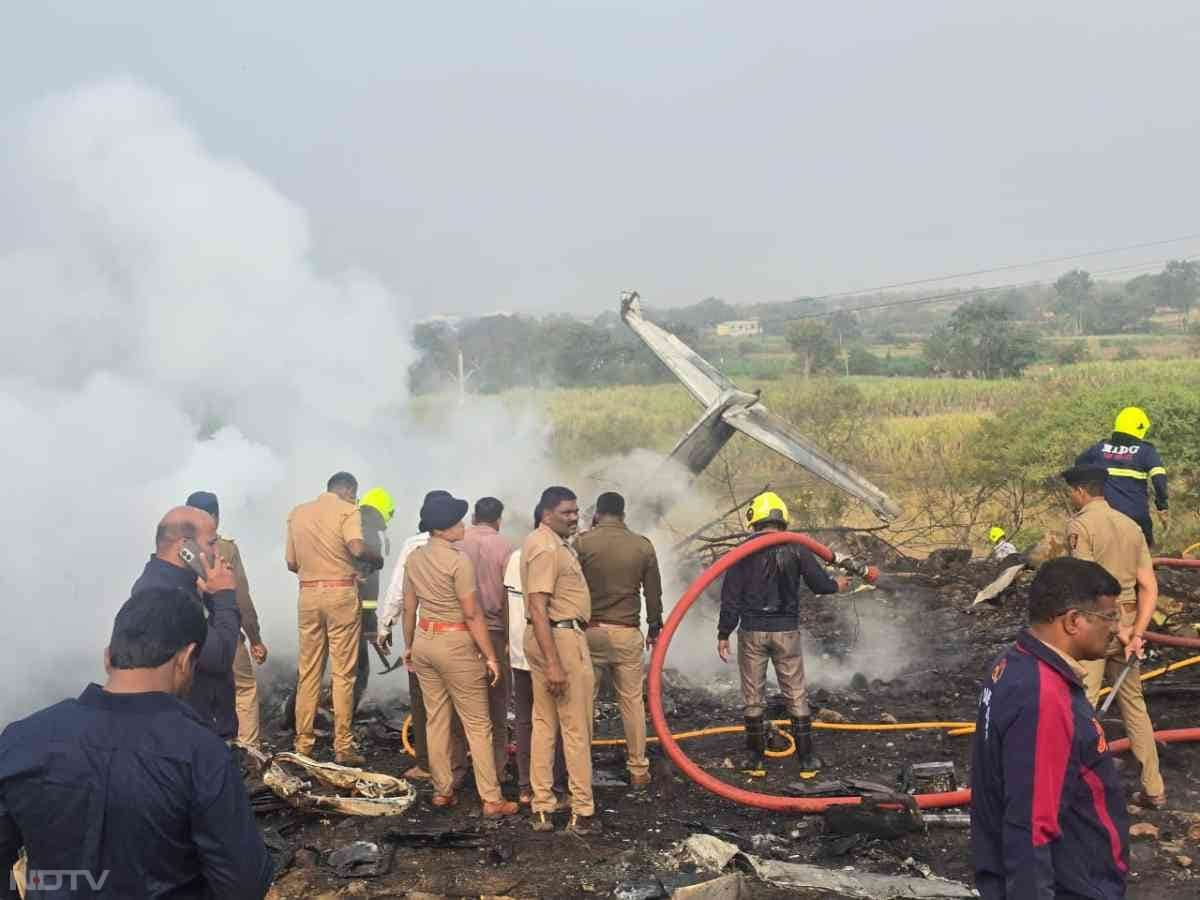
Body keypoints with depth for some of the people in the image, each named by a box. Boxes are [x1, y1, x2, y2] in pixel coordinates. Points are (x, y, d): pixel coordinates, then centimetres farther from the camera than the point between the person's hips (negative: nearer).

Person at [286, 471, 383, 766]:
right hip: (341, 592, -5)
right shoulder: (347, 510, -3)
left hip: (308, 593, 5)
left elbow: (292, 563, 15)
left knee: (308, 671, 10)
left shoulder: (297, 513, 14)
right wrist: (377, 559, -1)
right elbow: (357, 548, -20)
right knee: (343, 673, 0)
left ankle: (303, 744, 13)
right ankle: (343, 748, 2)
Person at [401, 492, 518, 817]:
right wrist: (490, 657, -11)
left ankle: (442, 791, 22)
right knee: (477, 724, 1)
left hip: (424, 641, 7)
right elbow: (472, 614, -16)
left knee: (435, 719, 14)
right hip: (456, 644, -7)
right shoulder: (458, 560, -17)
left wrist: (409, 645, 22)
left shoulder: (414, 558, 4)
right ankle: (492, 799, 5)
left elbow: (409, 607, 11)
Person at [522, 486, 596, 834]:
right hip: (562, 637, -10)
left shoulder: (541, 542, 14)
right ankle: (582, 812, 6)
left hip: (540, 638, 10)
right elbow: (538, 607, -25)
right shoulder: (548, 548, -19)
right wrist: (553, 664, -28)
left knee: (544, 723, 13)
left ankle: (542, 808, 19)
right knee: (576, 728, -1)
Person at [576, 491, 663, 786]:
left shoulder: (582, 543, -6)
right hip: (627, 633, 1)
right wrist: (655, 626, 22)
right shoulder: (643, 546, 1)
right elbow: (653, 593, 8)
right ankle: (638, 768, 14)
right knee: (632, 701, 9)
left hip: (589, 630, -1)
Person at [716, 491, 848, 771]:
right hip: (787, 632, 1)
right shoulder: (796, 549, -3)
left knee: (752, 695, 10)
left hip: (752, 632, -1)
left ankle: (756, 756, 16)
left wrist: (723, 634, 0)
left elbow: (731, 596, -6)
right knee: (796, 695, 9)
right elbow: (819, 583, 2)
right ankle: (806, 756, 12)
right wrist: (837, 585, 25)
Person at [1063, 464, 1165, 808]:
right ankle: (1153, 789, 25)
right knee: (1134, 705, 17)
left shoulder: (1080, 525, -10)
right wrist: (1136, 634, -4)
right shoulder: (1131, 525, 10)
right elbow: (1149, 587, 4)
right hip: (1126, 625, 7)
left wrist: (1121, 632, -13)